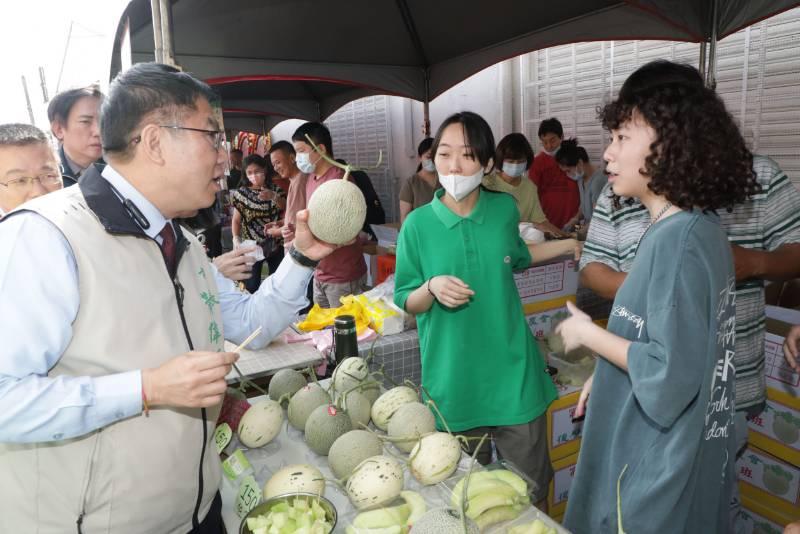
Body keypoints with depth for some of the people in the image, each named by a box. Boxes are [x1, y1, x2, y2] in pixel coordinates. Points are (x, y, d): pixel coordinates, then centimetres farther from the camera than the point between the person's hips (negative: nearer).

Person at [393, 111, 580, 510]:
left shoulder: (504, 209, -2)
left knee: (531, 490, 15)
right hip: (454, 379, -1)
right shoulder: (418, 224, -9)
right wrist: (432, 288, -22)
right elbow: (407, 303, -2)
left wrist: (571, 245, 16)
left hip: (512, 373, 2)